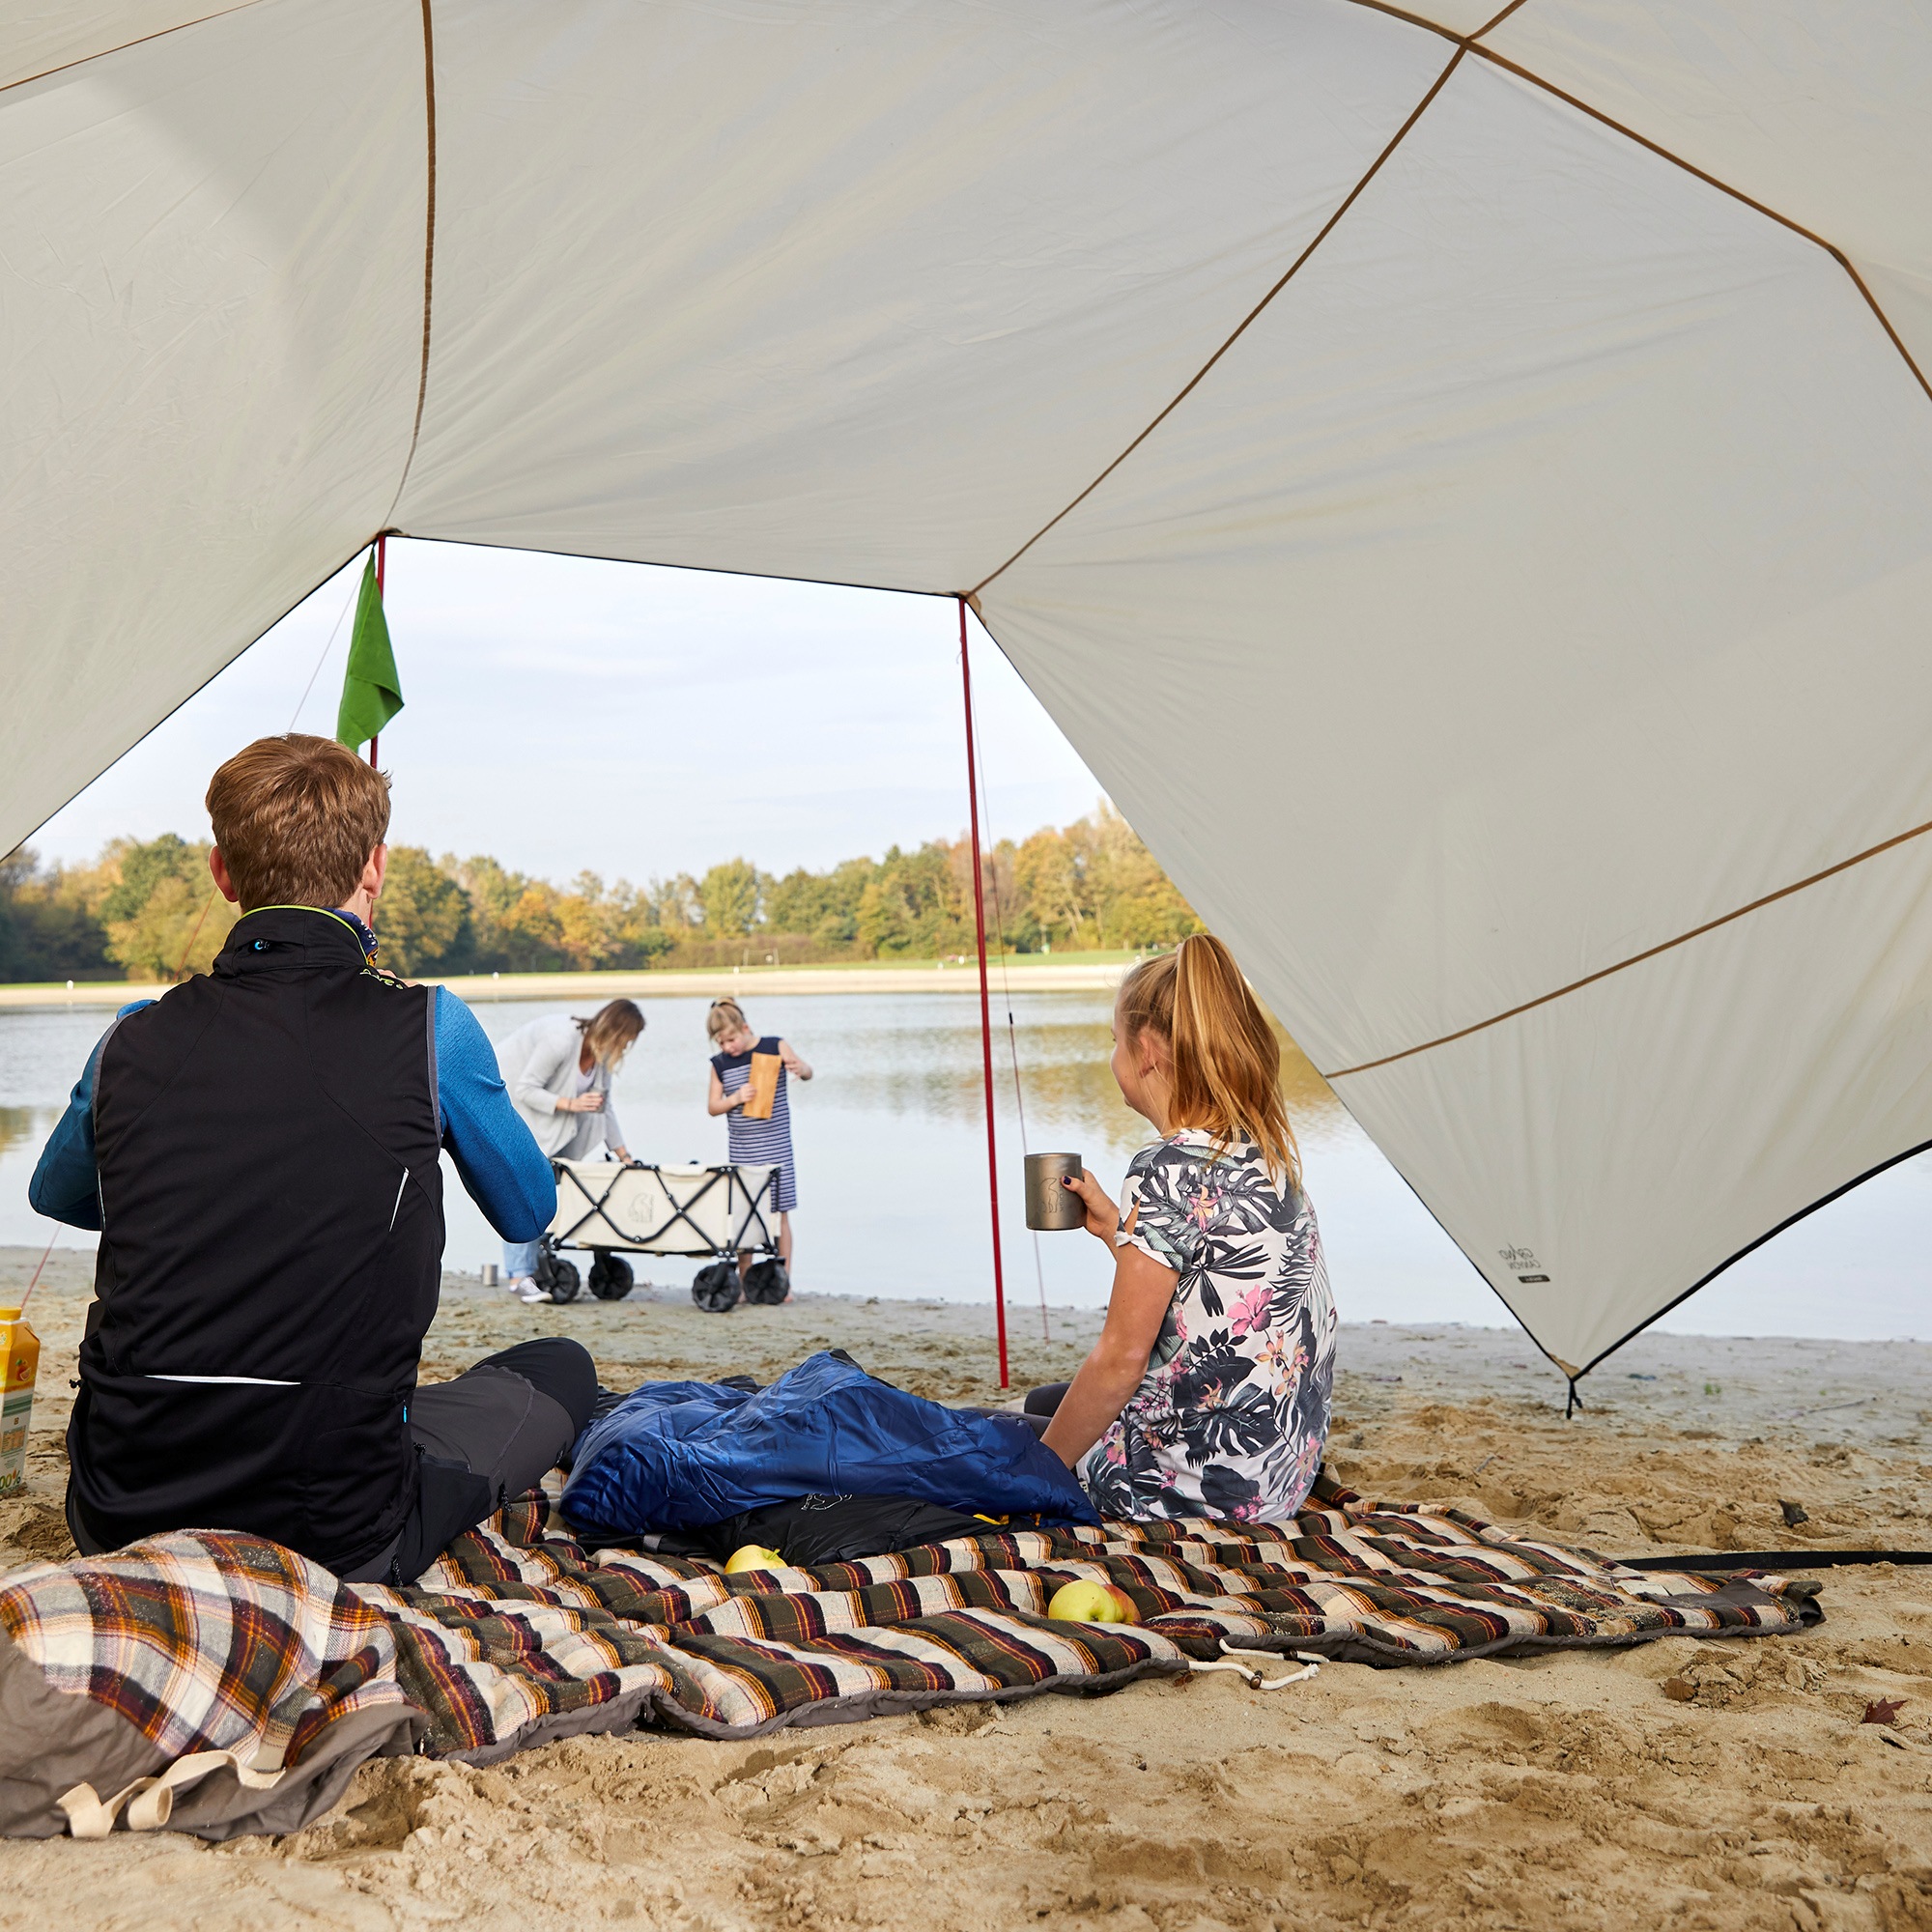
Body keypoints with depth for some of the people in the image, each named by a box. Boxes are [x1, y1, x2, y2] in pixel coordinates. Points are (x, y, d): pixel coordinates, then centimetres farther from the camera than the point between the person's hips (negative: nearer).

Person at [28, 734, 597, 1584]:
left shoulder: (136, 1036, -1)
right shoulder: (430, 1027, -11)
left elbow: (56, 1195, 22)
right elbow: (528, 1212, 8)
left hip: (118, 1520, 4)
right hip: (338, 1536, -4)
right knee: (560, 1370, 20)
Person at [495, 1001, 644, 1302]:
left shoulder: (602, 1053, -3)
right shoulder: (562, 1040, -30)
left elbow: (603, 1107, 8)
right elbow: (525, 1089, -27)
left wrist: (624, 1155, 8)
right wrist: (570, 1104, -35)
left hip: (540, 1114, 9)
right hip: (508, 1101, -9)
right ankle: (519, 1276, -19)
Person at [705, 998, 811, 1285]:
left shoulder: (776, 1046, -3)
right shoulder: (719, 1063, 5)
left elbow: (808, 1073, -7)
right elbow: (712, 1107, 6)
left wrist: (800, 1069, -31)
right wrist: (735, 1098, -14)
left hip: (775, 1147, -2)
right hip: (741, 1151, 2)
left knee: (780, 1212, 0)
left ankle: (783, 1281, 7)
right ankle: (743, 1281, 14)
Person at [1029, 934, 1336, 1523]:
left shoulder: (1168, 1169, -22)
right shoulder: (1267, 1157, 5)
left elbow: (1121, 1360, -20)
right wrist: (1117, 1227, 16)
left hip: (1192, 1488, -9)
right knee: (1045, 1403, 31)